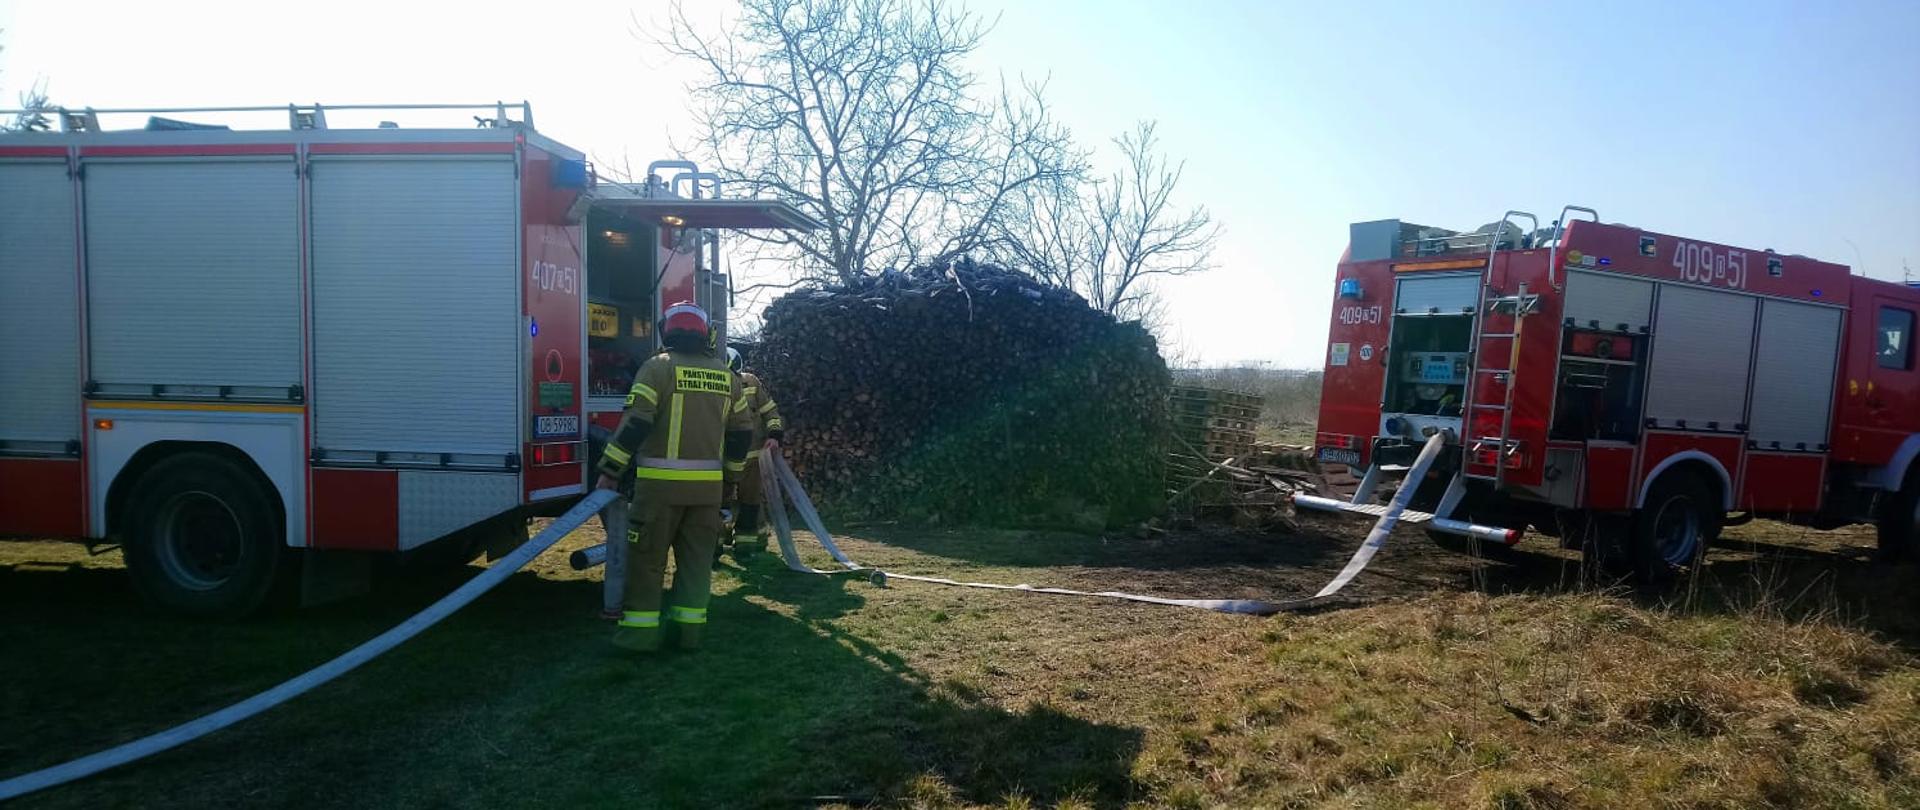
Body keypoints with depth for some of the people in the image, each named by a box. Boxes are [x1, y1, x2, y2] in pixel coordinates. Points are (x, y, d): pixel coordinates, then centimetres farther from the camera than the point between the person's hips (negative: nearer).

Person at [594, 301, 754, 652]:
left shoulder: (658, 367, -4)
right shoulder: (725, 375, 11)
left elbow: (635, 424, -12)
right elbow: (741, 432, 15)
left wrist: (610, 470, -7)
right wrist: (731, 475, 25)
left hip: (661, 482, -4)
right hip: (708, 485, 4)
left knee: (647, 557, 5)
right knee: (696, 558, 11)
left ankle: (642, 629, 6)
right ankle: (689, 628, 13)